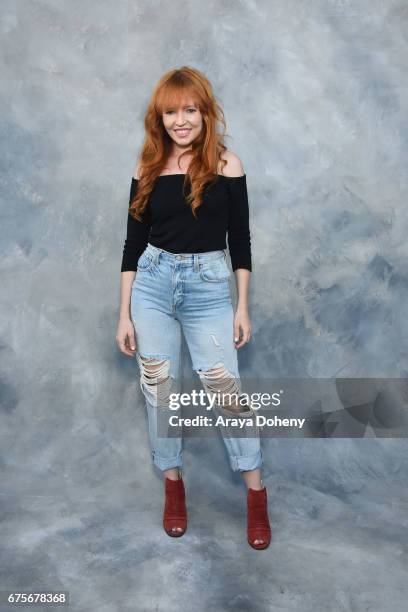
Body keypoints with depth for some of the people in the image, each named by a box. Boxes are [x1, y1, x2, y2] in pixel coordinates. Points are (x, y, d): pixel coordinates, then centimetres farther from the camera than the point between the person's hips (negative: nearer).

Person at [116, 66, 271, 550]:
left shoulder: (226, 165, -3)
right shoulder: (147, 167, 2)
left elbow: (239, 239, 1)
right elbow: (134, 242, 3)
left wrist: (243, 306, 0)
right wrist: (124, 314, 1)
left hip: (209, 286, -2)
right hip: (153, 284, 2)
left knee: (226, 389, -1)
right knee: (158, 389, 8)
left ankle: (256, 493, 16)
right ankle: (172, 483, 28)